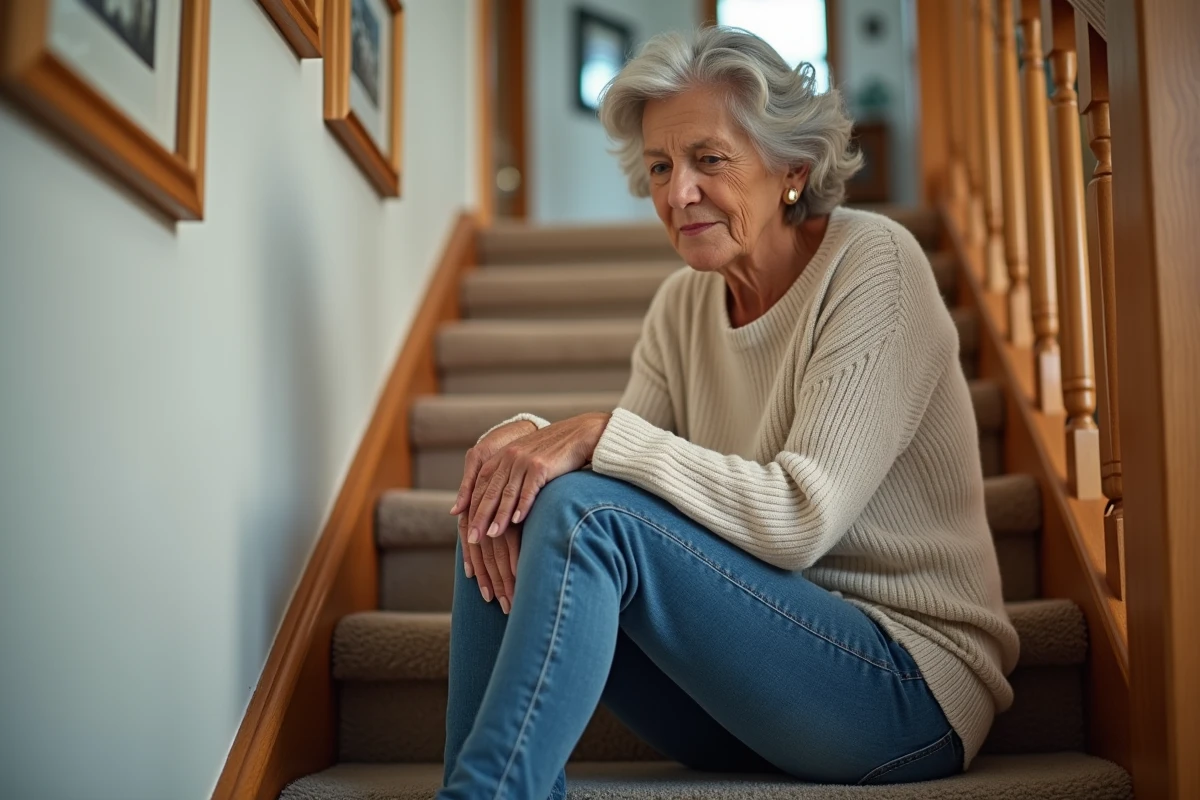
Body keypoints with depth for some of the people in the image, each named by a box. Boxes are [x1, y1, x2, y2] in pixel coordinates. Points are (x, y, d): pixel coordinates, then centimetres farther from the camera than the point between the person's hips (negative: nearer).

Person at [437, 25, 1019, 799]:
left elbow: (802, 519, -21)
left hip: (908, 687, -6)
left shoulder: (873, 264, -12)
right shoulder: (684, 303, 8)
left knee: (588, 511, -26)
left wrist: (603, 435, -25)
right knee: (504, 520, -11)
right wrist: (521, 438, -22)